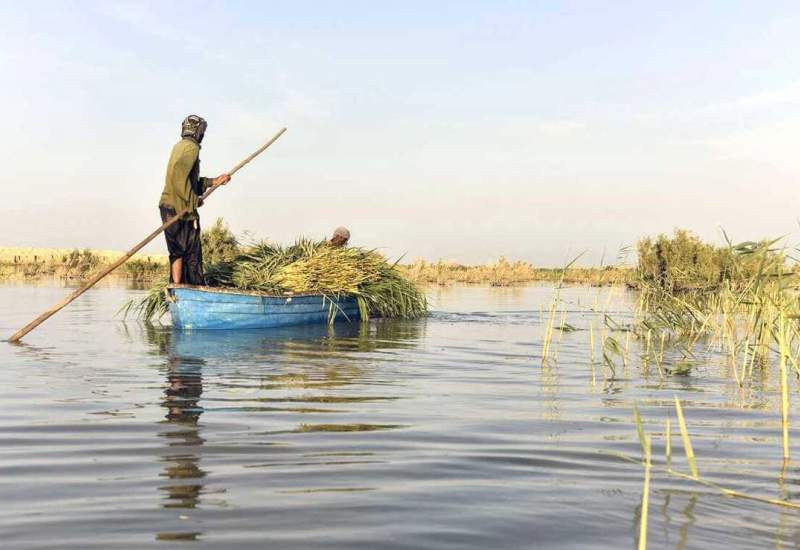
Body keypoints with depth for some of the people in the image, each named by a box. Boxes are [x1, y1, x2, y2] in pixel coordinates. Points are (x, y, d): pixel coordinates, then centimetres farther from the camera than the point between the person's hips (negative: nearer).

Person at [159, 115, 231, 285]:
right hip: (180, 208, -9)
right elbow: (179, 177, -25)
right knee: (192, 253, -4)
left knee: (177, 252, 12)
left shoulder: (179, 146, 19)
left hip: (167, 206, 9)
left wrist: (213, 181, 15)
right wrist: (194, 200, -18)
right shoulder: (191, 147, -10)